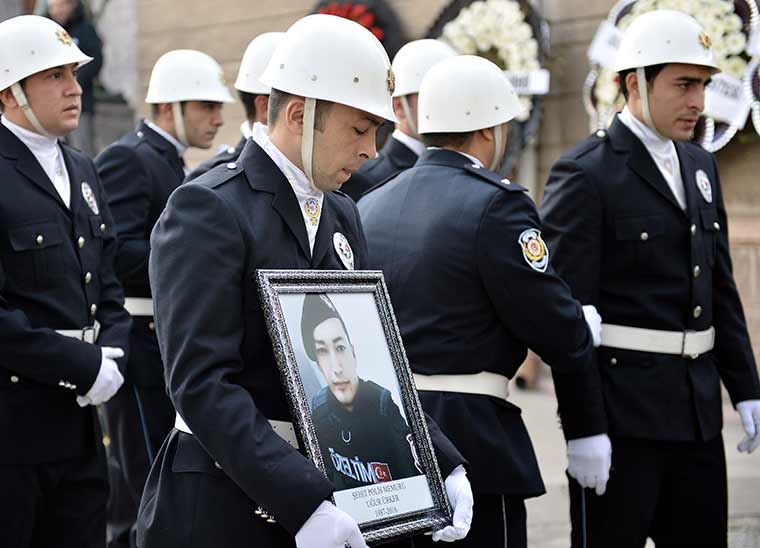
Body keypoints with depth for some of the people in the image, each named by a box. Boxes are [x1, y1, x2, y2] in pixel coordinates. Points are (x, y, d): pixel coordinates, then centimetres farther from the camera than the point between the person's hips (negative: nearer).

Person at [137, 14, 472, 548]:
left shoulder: (342, 216, 13)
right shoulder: (206, 210, -12)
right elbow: (201, 383, -21)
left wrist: (443, 465, 1)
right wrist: (305, 502, -28)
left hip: (323, 494, 7)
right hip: (223, 505, -7)